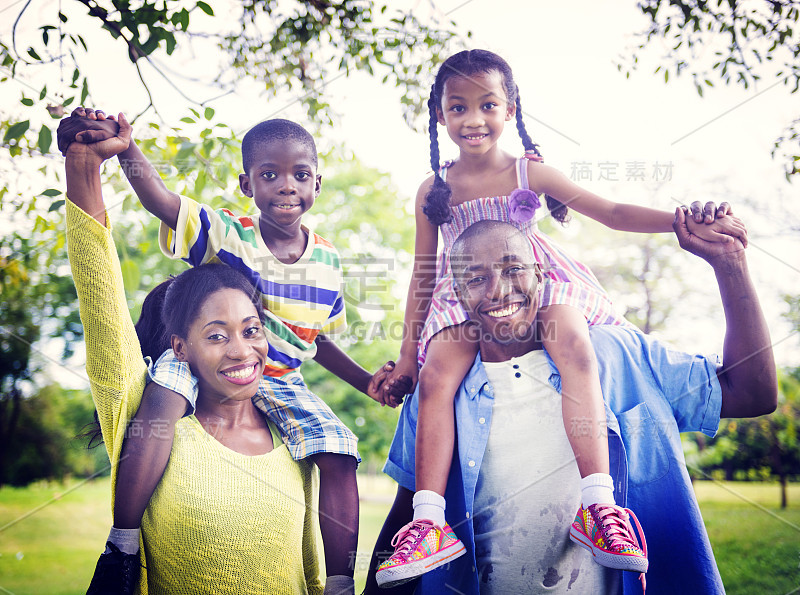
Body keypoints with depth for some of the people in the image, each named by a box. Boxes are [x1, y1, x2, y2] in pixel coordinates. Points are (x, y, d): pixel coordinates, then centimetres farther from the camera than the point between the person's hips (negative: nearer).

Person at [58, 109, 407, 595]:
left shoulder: (327, 260, 1)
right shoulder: (225, 235, -10)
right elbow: (158, 198, -27)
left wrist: (366, 381, 4)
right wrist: (127, 148, -47)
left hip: (281, 382, 3)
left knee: (338, 454, -18)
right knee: (163, 396, -35)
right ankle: (121, 549, -27)